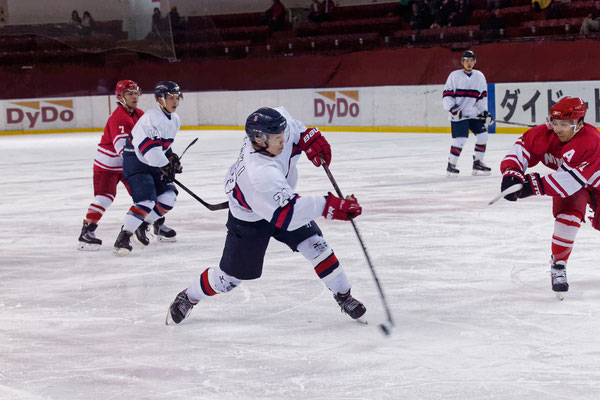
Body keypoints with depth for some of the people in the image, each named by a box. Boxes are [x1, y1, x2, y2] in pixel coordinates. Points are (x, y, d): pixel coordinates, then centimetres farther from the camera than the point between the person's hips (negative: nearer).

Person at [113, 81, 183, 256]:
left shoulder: (175, 120, 9)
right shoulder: (151, 118, -21)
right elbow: (148, 146, -29)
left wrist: (172, 157, 11)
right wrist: (165, 166, -24)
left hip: (153, 163, 9)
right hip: (135, 161, -9)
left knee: (168, 196, 1)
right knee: (146, 200, -22)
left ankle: (143, 225, 17)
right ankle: (123, 238, -17)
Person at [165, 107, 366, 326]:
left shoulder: (274, 129, -25)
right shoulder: (260, 174, -46)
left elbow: (287, 121, 2)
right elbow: (287, 213, -49)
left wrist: (309, 137, -10)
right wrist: (330, 206, -51)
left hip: (281, 199, 6)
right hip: (249, 218, -6)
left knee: (314, 244, -8)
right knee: (231, 276, 6)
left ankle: (343, 296, 9)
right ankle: (188, 298, 32)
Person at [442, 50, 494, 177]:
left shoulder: (479, 76, 8)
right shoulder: (454, 76, -4)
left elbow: (483, 96, 13)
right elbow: (447, 94, -5)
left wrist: (485, 111, 5)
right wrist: (451, 108, -18)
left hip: (474, 114, 5)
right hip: (458, 115, -5)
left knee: (483, 135, -2)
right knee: (459, 140, -15)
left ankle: (477, 163, 13)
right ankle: (451, 165, 1)